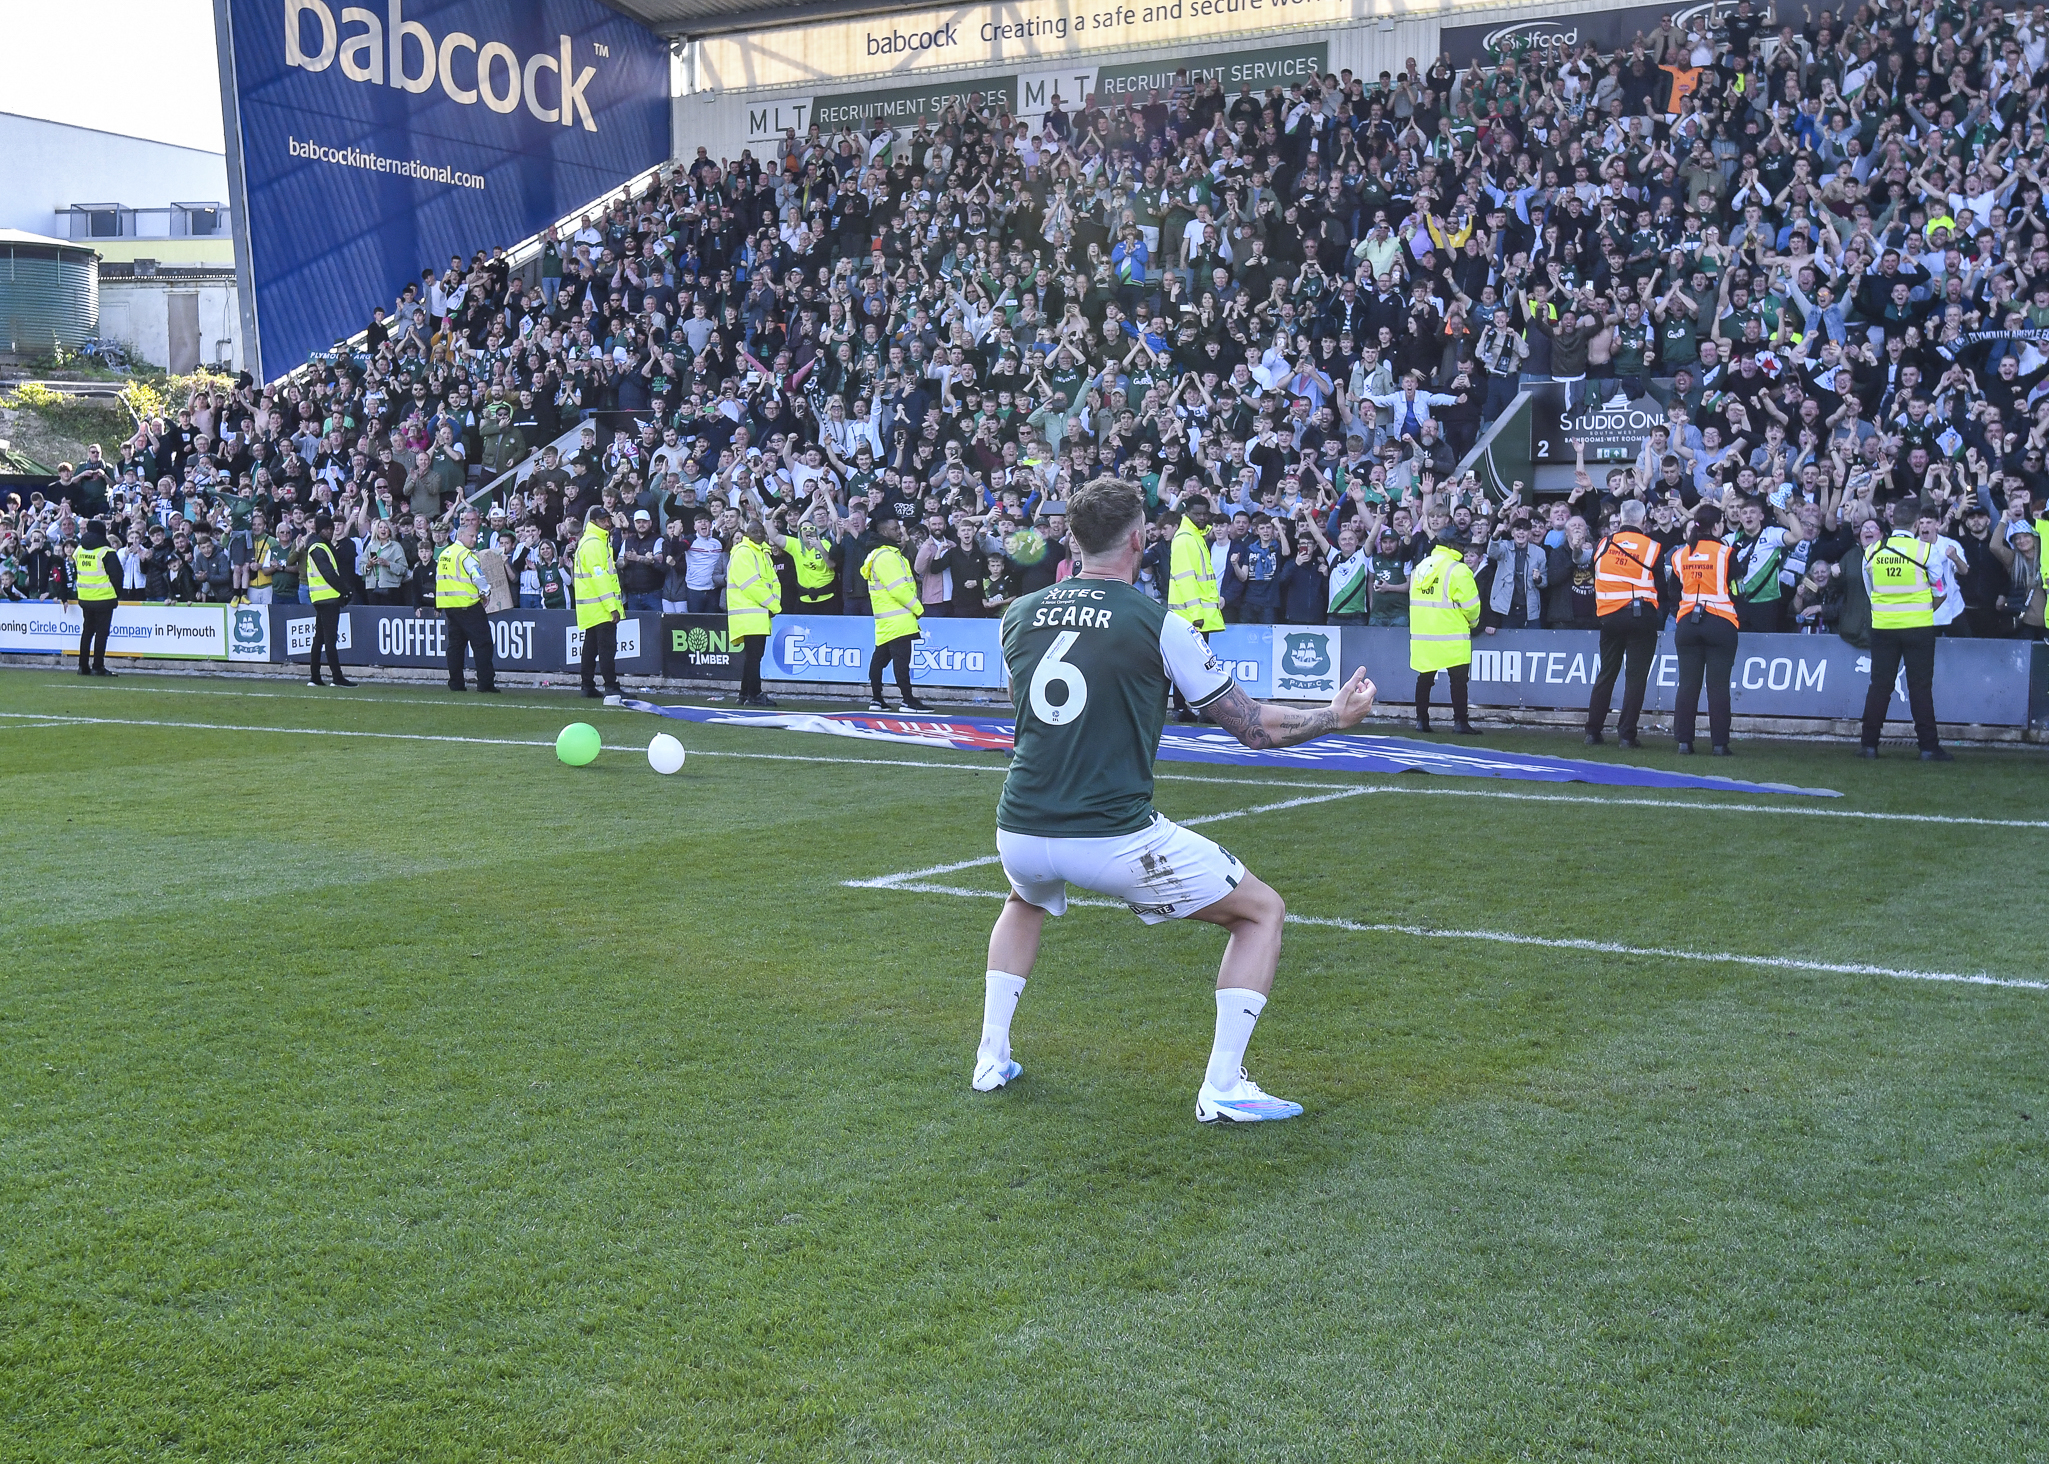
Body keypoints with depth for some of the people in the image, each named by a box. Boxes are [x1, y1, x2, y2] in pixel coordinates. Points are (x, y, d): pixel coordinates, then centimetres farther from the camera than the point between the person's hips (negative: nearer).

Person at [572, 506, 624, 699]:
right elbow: (599, 576, -20)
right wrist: (612, 607, -23)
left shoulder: (599, 541, 19)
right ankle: (611, 688, -15)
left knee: (591, 645, 13)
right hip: (600, 607, -11)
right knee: (608, 645, -12)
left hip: (591, 609, 11)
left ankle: (588, 686, 17)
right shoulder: (593, 543, -14)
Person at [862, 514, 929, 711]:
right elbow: (898, 588, -19)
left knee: (881, 656, 12)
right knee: (901, 658, -11)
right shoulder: (886, 556, -14)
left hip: (886, 621, 11)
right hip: (897, 619, -11)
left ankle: (876, 699, 16)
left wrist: (914, 606, 15)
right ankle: (908, 701, -12)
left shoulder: (889, 553, 21)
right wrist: (918, 608, -11)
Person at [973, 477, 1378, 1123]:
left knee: (1024, 903, 41)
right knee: (1262, 911, 12)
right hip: (1115, 839, -5)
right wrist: (1337, 715, 16)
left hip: (1019, 833, 5)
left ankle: (992, 1059, 32)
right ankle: (1222, 1088, 5)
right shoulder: (1159, 624, -6)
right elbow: (1251, 725, -1)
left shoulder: (1020, 613, 7)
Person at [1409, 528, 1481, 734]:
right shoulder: (1457, 570, -12)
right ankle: (1460, 721, 0)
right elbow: (1470, 603, -11)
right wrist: (1473, 622, 9)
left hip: (1422, 633, 6)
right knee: (1458, 678, 0)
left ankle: (1421, 720, 14)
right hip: (1451, 635, -6)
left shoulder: (1420, 567, 10)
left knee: (1425, 677, 12)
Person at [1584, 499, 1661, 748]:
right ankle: (1626, 734, -4)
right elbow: (1661, 586, 2)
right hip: (1642, 615, -3)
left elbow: (1596, 577, 13)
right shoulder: (1652, 547, -3)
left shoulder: (1604, 544, 3)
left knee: (1606, 674, 12)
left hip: (1610, 616, 3)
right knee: (1636, 676, 0)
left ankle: (1593, 732, 12)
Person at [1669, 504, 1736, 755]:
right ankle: (1719, 742, -3)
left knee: (1688, 683, 4)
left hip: (1687, 624, 3)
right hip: (1720, 623, -3)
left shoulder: (1680, 554, 4)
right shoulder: (1725, 553, -6)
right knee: (1718, 684, -2)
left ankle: (1683, 739, 3)